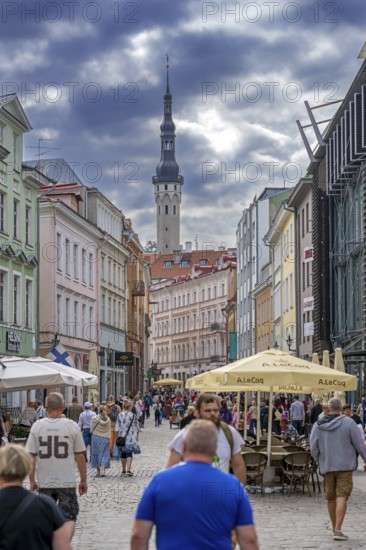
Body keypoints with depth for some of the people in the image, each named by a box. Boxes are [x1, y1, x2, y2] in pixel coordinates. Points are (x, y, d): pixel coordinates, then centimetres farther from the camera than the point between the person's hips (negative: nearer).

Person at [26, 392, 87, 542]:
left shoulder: (37, 426, -3)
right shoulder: (72, 426, -5)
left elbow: (31, 456, -1)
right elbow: (80, 457, -1)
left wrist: (32, 480, 10)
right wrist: (83, 481, 9)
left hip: (44, 483, 2)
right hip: (67, 482, -2)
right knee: (69, 517, 4)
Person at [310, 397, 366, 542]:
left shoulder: (318, 426, 2)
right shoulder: (348, 423, -7)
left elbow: (313, 449, 2)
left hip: (326, 466, 3)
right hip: (345, 465, -3)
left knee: (331, 498, 14)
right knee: (342, 497, -6)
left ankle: (335, 528, 24)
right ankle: (338, 530, -15)